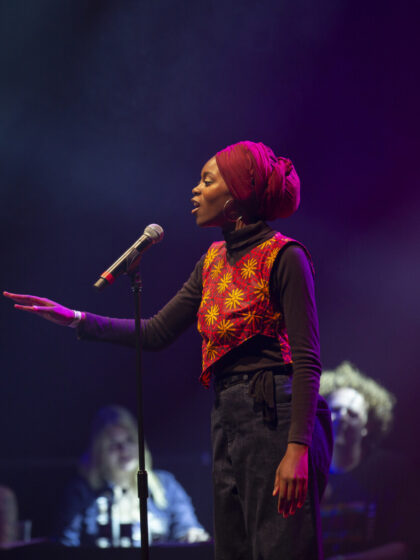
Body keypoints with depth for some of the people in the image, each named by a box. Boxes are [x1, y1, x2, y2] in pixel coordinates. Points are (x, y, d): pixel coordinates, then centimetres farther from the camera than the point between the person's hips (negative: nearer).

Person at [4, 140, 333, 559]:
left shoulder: (284, 257, -7)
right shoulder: (214, 261, 17)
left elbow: (307, 359, -14)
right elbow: (157, 332, 18)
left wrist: (298, 448, -22)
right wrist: (74, 318, 11)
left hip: (275, 418, -8)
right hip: (227, 422, 8)